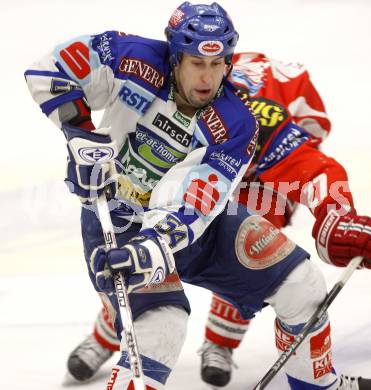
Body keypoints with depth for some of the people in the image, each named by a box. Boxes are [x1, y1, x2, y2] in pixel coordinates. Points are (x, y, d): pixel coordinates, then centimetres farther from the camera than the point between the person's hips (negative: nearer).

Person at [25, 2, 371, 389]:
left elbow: (189, 204, -29)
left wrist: (155, 246, -47)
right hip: (116, 222, -4)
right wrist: (83, 137, -24)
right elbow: (48, 71, -18)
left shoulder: (235, 124, -20)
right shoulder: (136, 62, -23)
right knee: (160, 324, -26)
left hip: (193, 220, 4)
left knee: (300, 283, 4)